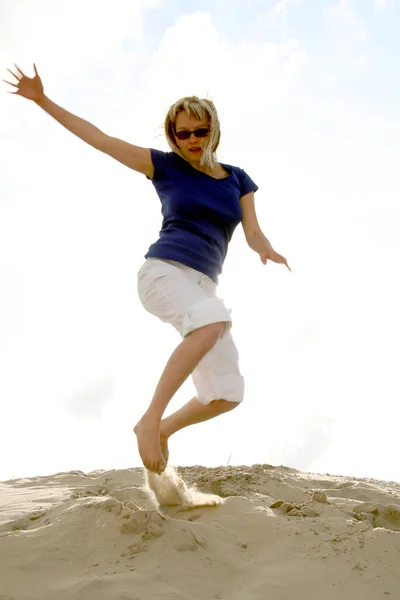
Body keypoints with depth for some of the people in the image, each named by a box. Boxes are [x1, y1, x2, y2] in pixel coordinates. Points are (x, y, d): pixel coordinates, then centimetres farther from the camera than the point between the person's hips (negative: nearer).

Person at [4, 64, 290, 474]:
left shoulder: (238, 180, 16)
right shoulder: (166, 166, 6)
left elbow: (254, 236, 8)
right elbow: (99, 139, 6)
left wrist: (270, 254, -17)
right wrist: (42, 100, 4)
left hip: (200, 287, 5)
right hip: (163, 272, -5)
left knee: (227, 395, -4)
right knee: (214, 322, -39)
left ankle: (162, 430, 20)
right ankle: (150, 420, -31)